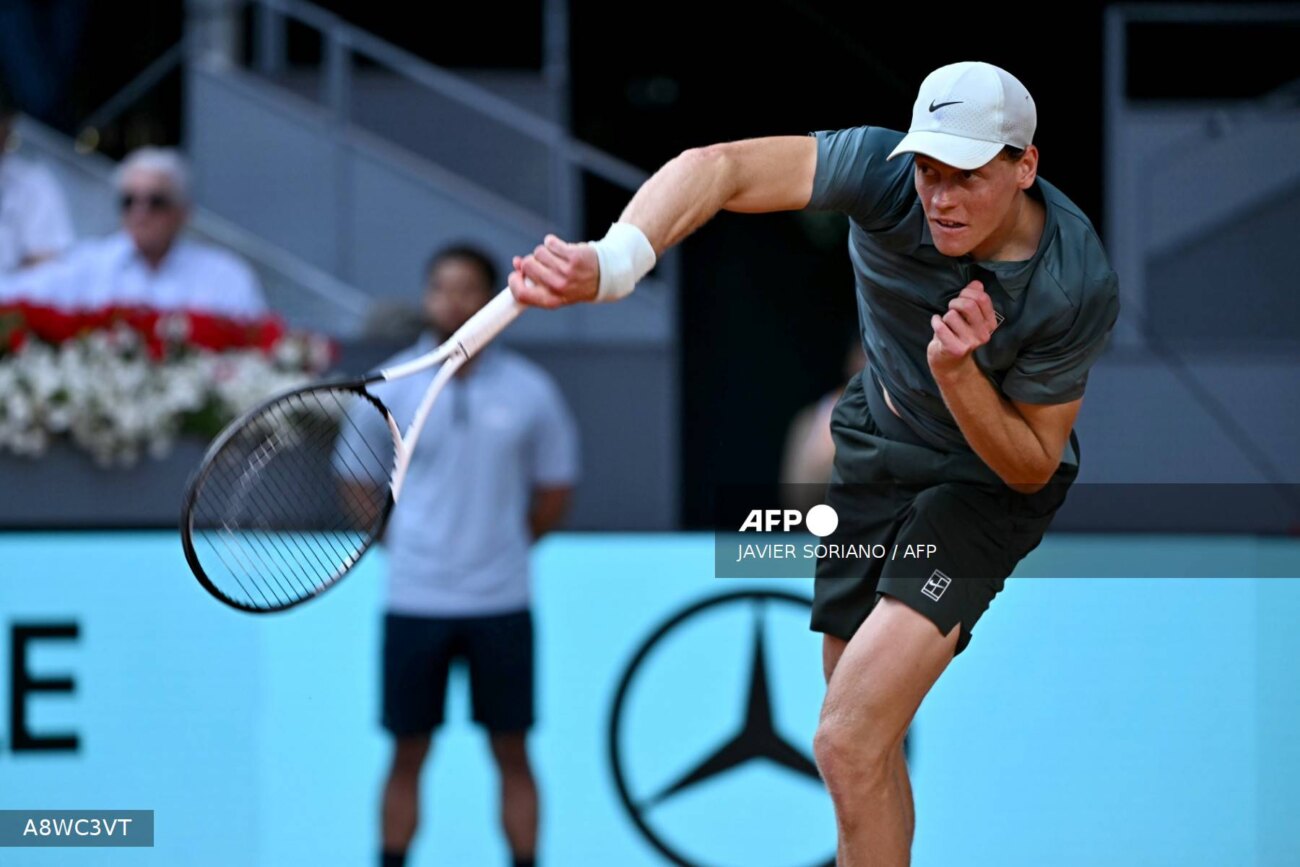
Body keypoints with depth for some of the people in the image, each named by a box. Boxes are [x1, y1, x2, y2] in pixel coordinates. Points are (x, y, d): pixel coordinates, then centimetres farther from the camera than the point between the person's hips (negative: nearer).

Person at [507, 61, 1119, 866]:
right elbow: (721, 167, -39)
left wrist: (957, 372, -36)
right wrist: (612, 263, -57)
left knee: (849, 745, -21)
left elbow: (1030, 466, -17)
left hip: (988, 483, -5)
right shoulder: (886, 172, -25)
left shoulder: (1079, 289, -29)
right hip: (878, 436, 5)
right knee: (869, 748, 13)